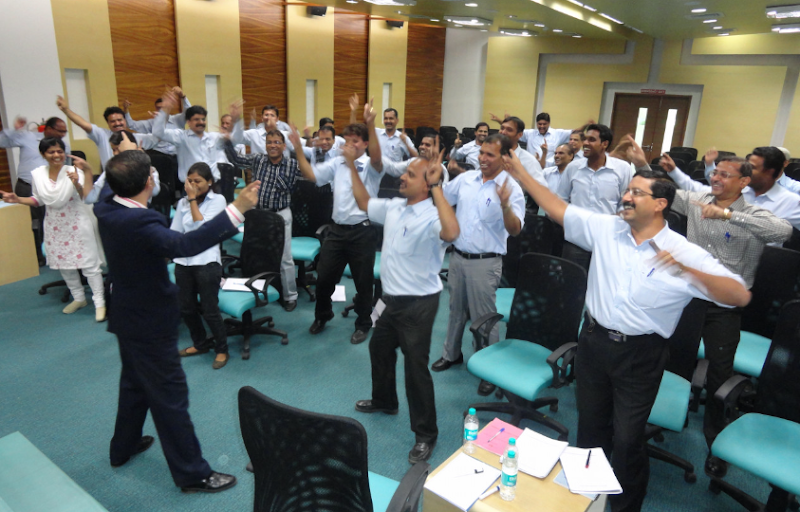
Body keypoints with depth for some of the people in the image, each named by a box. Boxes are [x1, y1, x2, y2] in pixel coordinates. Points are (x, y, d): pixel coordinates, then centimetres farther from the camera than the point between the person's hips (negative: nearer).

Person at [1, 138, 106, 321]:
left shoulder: (74, 171, -14)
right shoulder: (37, 174, 0)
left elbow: (87, 197, -25)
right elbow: (38, 200, 12)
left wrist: (77, 183, -43)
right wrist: (17, 199, -1)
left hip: (77, 225, -5)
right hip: (54, 227, 6)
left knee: (89, 264, -4)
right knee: (63, 264, 17)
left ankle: (99, 302, 4)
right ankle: (78, 298, 34)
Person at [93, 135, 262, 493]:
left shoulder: (105, 210, -4)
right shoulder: (138, 222, -32)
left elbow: (118, 190, 21)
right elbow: (184, 244, -48)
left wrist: (125, 158, 30)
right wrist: (238, 208, -52)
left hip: (128, 316, 10)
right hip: (150, 323, -9)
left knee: (134, 383, 28)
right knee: (170, 397, 2)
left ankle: (123, 447, 47)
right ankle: (192, 473, 16)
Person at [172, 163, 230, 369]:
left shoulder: (217, 200, -2)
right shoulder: (182, 203, 11)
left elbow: (202, 226, -13)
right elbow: (174, 233, 11)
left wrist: (193, 199, -12)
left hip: (207, 262, -5)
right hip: (183, 261, 5)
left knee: (210, 310, -3)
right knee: (186, 308, 12)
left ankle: (221, 349, 16)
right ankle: (200, 343, 34)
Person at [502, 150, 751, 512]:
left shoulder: (685, 253, -13)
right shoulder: (605, 228, -2)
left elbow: (739, 296, -18)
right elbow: (558, 210, 2)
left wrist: (688, 270, -34)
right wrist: (521, 173, -1)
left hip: (640, 354, -3)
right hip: (594, 340, 4)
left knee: (626, 438, 6)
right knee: (590, 425, 21)